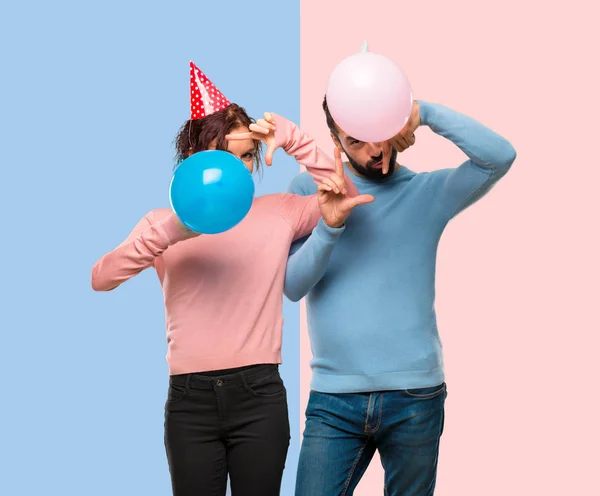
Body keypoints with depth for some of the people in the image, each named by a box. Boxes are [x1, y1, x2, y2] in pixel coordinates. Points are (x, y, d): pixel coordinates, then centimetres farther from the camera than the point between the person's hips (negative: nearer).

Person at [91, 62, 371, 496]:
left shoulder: (278, 212, 8)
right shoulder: (165, 223, 6)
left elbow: (345, 198, -2)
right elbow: (101, 278, -8)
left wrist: (293, 140, -7)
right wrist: (172, 230, -23)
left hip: (260, 394, 0)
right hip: (190, 399, 0)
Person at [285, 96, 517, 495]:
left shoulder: (428, 192, 5)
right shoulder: (309, 188, 6)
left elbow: (500, 156, -10)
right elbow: (292, 286, -2)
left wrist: (424, 113, -15)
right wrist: (330, 225, -17)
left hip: (415, 397, 0)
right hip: (335, 397, 0)